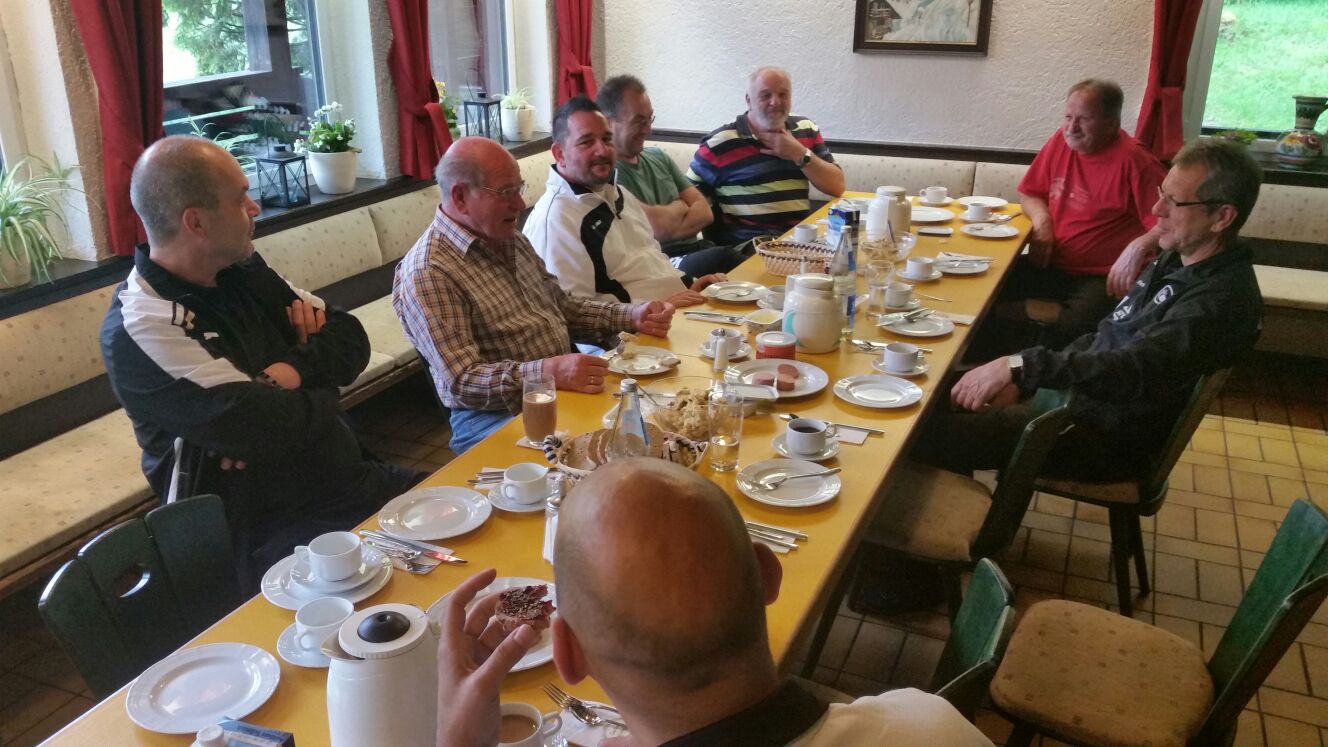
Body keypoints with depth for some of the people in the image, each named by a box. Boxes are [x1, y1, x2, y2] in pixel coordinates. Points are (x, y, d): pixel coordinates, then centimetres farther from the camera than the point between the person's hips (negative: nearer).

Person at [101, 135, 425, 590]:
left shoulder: (240, 271, 7)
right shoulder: (139, 330, -17)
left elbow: (350, 339, 7)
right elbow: (271, 428, -25)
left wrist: (298, 368, -13)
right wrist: (321, 397, -4)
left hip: (356, 483, 8)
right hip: (277, 537, -8)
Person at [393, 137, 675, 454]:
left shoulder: (510, 240, 14)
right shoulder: (426, 274, -13)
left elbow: (562, 306, 24)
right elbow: (460, 382, -20)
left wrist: (631, 317, 7)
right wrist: (548, 371, -34)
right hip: (499, 415, -8)